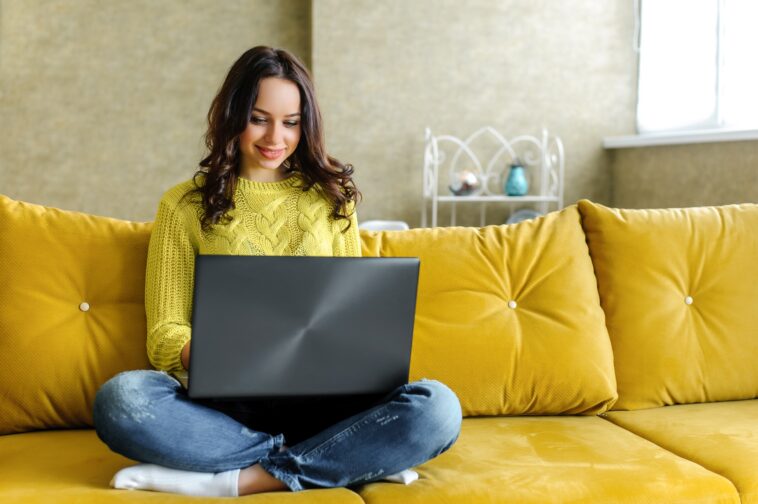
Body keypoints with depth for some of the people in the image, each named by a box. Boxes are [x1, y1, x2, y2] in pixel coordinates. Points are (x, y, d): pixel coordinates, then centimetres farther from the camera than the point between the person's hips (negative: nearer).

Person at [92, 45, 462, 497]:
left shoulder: (332, 198, 15)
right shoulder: (186, 204, 9)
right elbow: (165, 332, 4)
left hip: (317, 398, 1)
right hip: (222, 401, -1)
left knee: (437, 407, -27)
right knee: (121, 398, -33)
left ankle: (233, 480, -25)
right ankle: (352, 459, -23)